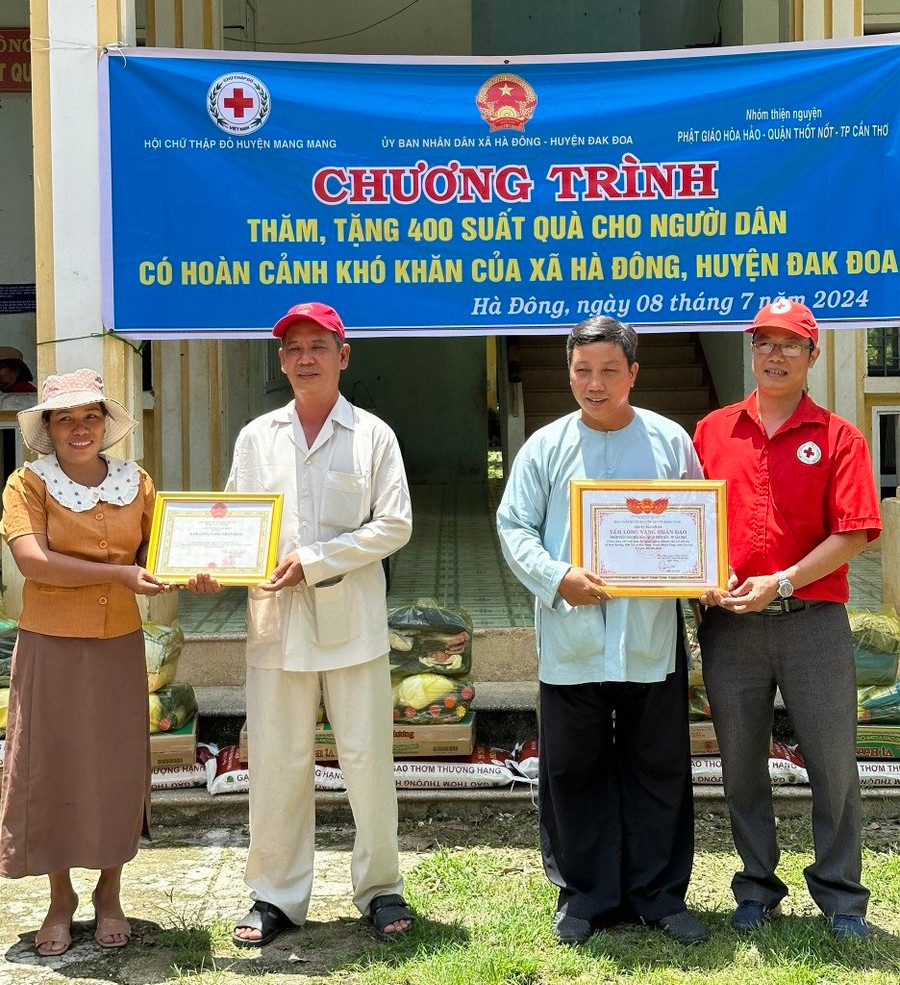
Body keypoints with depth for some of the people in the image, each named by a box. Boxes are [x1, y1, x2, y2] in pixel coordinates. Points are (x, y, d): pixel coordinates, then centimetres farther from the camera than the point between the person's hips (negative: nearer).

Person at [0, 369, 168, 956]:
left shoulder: (135, 483, 6)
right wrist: (117, 574, -22)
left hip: (119, 644, 3)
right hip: (50, 645, -2)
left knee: (117, 767, 8)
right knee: (51, 767, 5)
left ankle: (109, 896, 24)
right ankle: (61, 900, 20)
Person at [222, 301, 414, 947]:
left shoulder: (373, 435, 3)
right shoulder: (257, 438, 11)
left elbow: (395, 525, -5)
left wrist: (314, 561, -12)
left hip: (352, 621, -2)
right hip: (276, 622, 2)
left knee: (368, 758, 3)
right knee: (276, 762, 5)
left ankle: (381, 888, 19)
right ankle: (277, 895, 19)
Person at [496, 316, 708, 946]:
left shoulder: (671, 442, 6)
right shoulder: (546, 447, 4)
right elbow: (515, 527, 3)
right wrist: (558, 579, -14)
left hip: (651, 639, 0)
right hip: (571, 640, 0)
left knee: (659, 769, 9)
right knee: (574, 770, 8)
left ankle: (659, 894, 23)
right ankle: (585, 895, 23)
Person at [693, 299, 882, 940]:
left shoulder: (838, 437, 1)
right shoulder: (713, 431, 9)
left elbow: (853, 534, -7)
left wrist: (781, 582, -15)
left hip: (812, 618, -2)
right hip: (729, 624, 2)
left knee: (833, 763, 5)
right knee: (742, 764, 11)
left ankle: (841, 896, 20)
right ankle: (758, 887, 26)